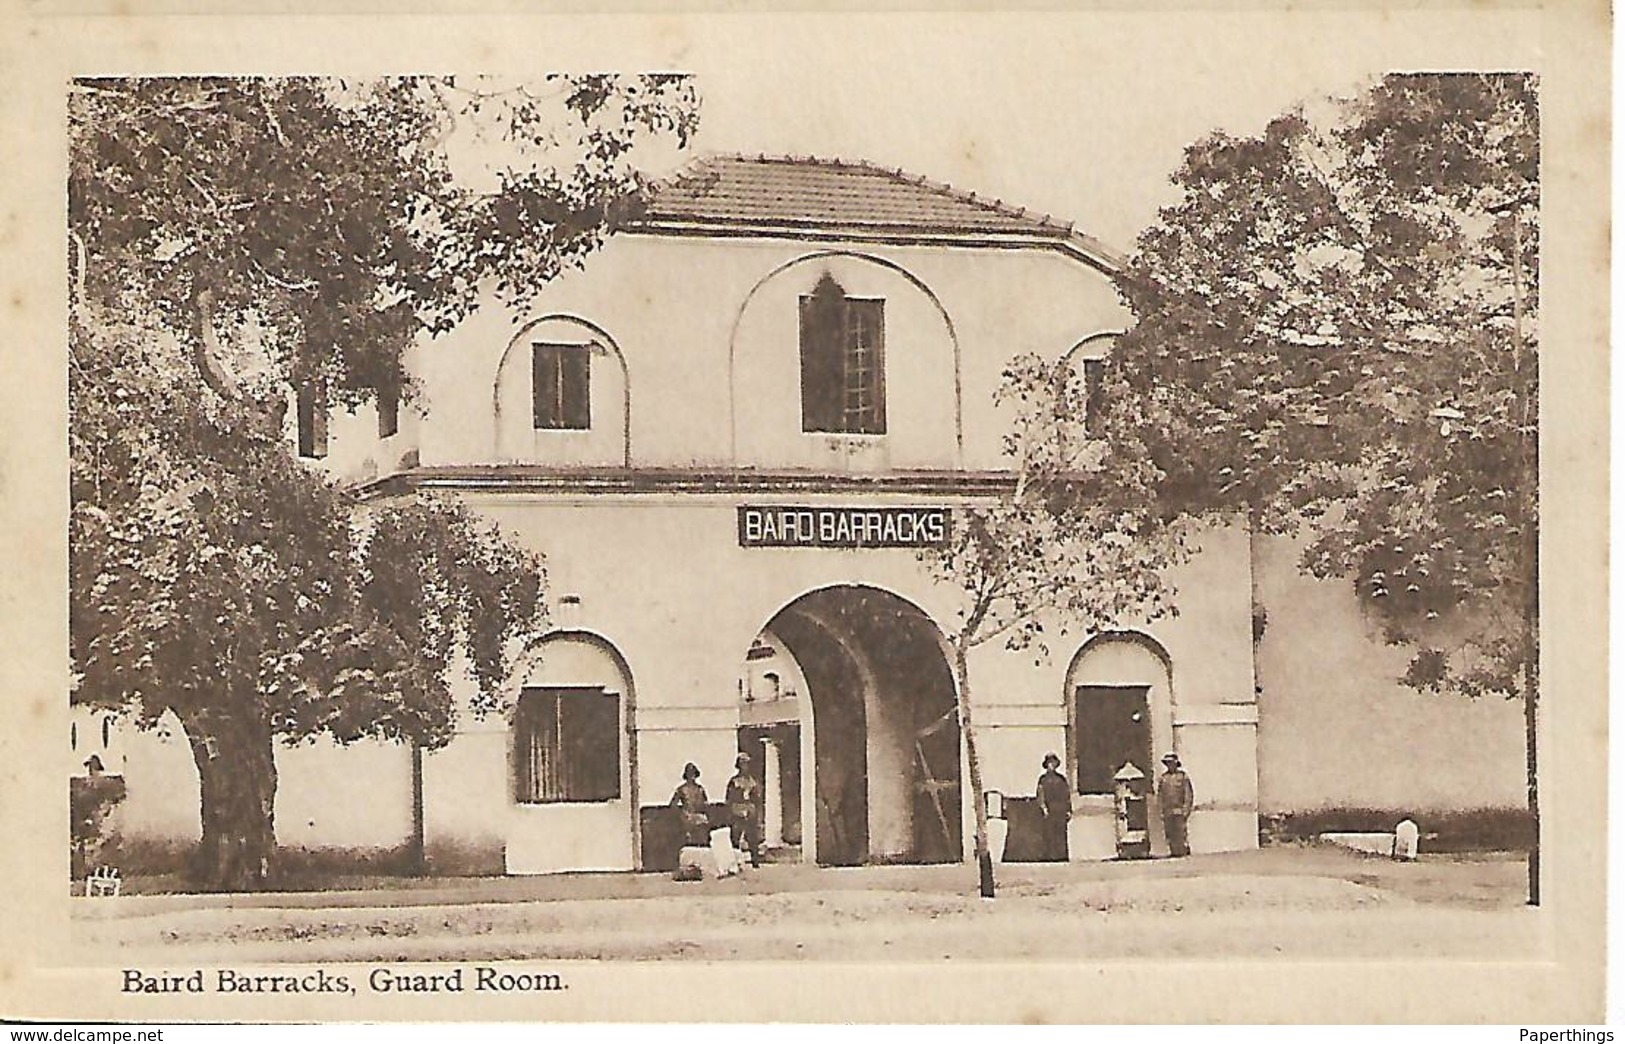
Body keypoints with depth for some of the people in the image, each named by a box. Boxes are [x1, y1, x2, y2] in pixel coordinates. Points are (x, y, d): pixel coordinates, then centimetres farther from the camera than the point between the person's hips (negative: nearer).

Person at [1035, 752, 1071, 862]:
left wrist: (1069, 810, 7)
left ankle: (1061, 856, -3)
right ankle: (1047, 856, -5)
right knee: (1047, 834, -5)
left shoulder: (1061, 778, 16)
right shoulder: (1043, 779, 8)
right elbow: (1040, 795, 0)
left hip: (1060, 809, 2)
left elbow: (1067, 795, 15)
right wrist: (1043, 807, -15)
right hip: (1048, 810, -2)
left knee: (1061, 835, -2)